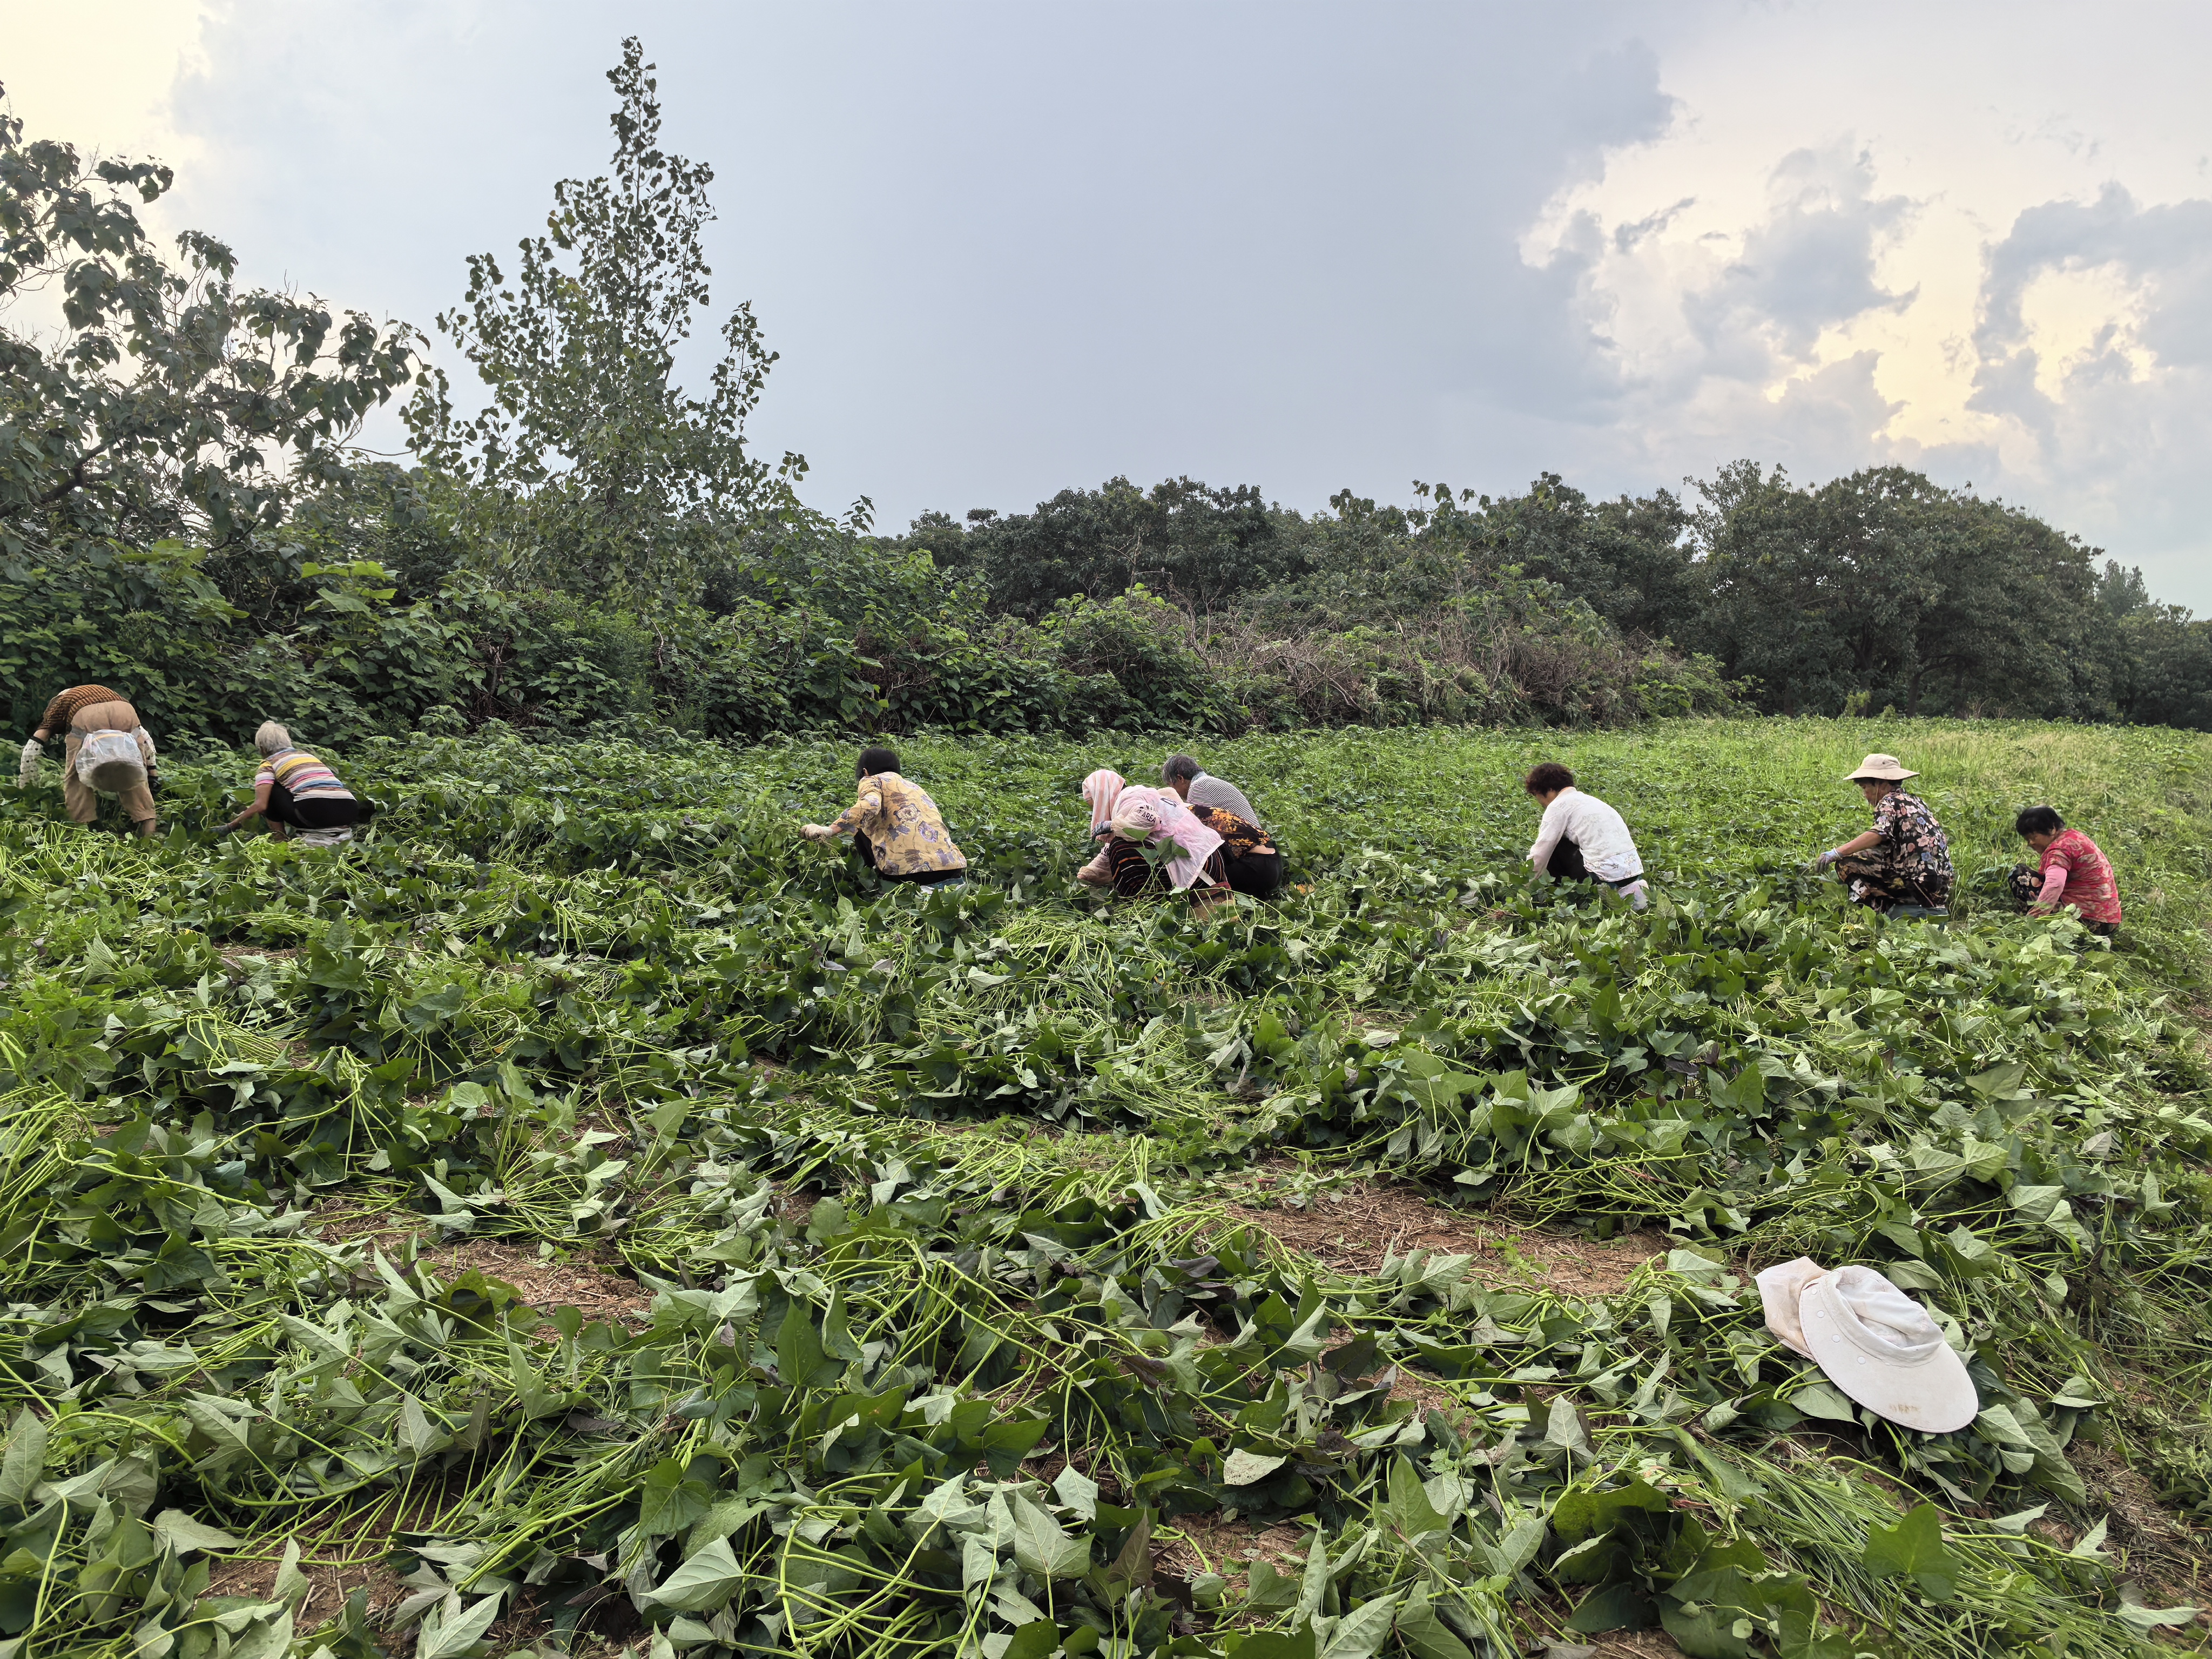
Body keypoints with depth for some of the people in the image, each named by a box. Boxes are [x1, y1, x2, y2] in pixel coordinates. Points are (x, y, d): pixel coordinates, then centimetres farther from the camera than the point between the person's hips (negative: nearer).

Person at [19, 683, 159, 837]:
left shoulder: (58, 703, 37)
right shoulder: (108, 694, 45)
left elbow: (33, 747, 27)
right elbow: (144, 736, 39)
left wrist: (26, 789, 34)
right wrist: (152, 770, 40)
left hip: (87, 716, -2)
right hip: (125, 711, 2)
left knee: (76, 777, 16)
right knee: (135, 773, 17)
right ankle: (147, 827, 6)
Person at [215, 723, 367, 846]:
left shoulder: (269, 764, 14)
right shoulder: (307, 755, 32)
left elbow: (260, 806, 2)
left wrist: (230, 827, 15)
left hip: (315, 810, -5)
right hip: (349, 813, 5)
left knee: (271, 791, 20)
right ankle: (338, 832, 12)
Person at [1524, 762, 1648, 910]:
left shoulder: (1558, 805, -1)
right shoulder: (1585, 799, 23)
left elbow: (1541, 851, 0)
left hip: (1608, 874, -8)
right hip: (1634, 869, 8)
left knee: (1556, 845, 8)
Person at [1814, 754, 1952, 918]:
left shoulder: (1890, 802, -5)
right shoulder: (1915, 801, 21)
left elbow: (1877, 835, -23)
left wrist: (1836, 853, -29)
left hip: (1917, 882, -9)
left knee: (1846, 864, -8)